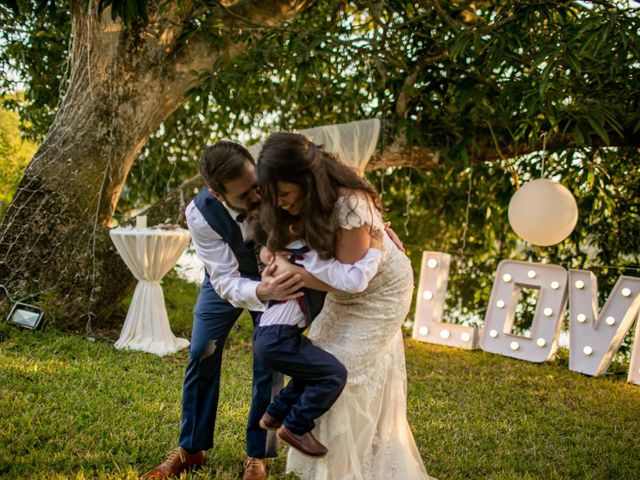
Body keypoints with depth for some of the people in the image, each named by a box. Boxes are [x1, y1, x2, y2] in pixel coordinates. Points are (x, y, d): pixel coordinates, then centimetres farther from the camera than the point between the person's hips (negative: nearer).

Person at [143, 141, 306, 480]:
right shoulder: (200, 215, -36)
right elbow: (225, 281, -34)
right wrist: (260, 291, -56)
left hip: (275, 275, 0)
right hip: (227, 277, 1)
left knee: (268, 361, -6)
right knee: (201, 356, 1)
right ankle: (191, 448, 18)